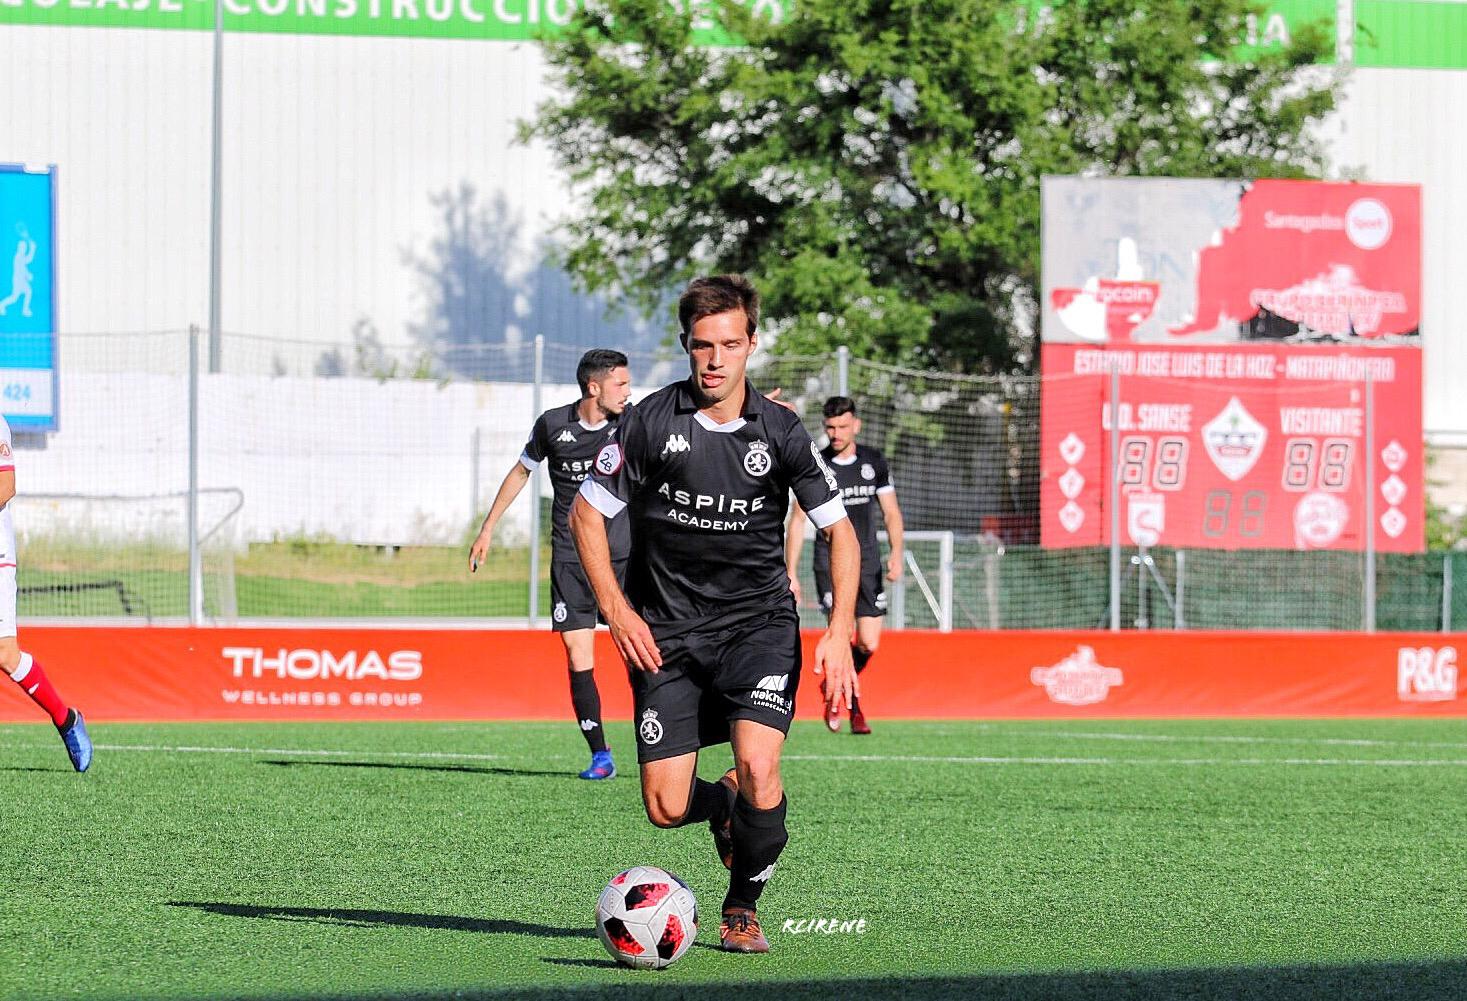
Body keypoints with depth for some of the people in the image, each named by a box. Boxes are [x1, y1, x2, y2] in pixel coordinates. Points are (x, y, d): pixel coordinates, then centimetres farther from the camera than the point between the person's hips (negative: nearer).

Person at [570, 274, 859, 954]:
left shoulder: (780, 433, -4)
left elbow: (839, 530, 2)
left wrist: (839, 633, -11)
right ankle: (724, 806, 33)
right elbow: (586, 511, 2)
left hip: (758, 622, -1)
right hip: (667, 629, 1)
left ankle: (743, 909, 1)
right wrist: (616, 610, -7)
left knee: (757, 765, -24)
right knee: (665, 809, -6)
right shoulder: (653, 422, -7)